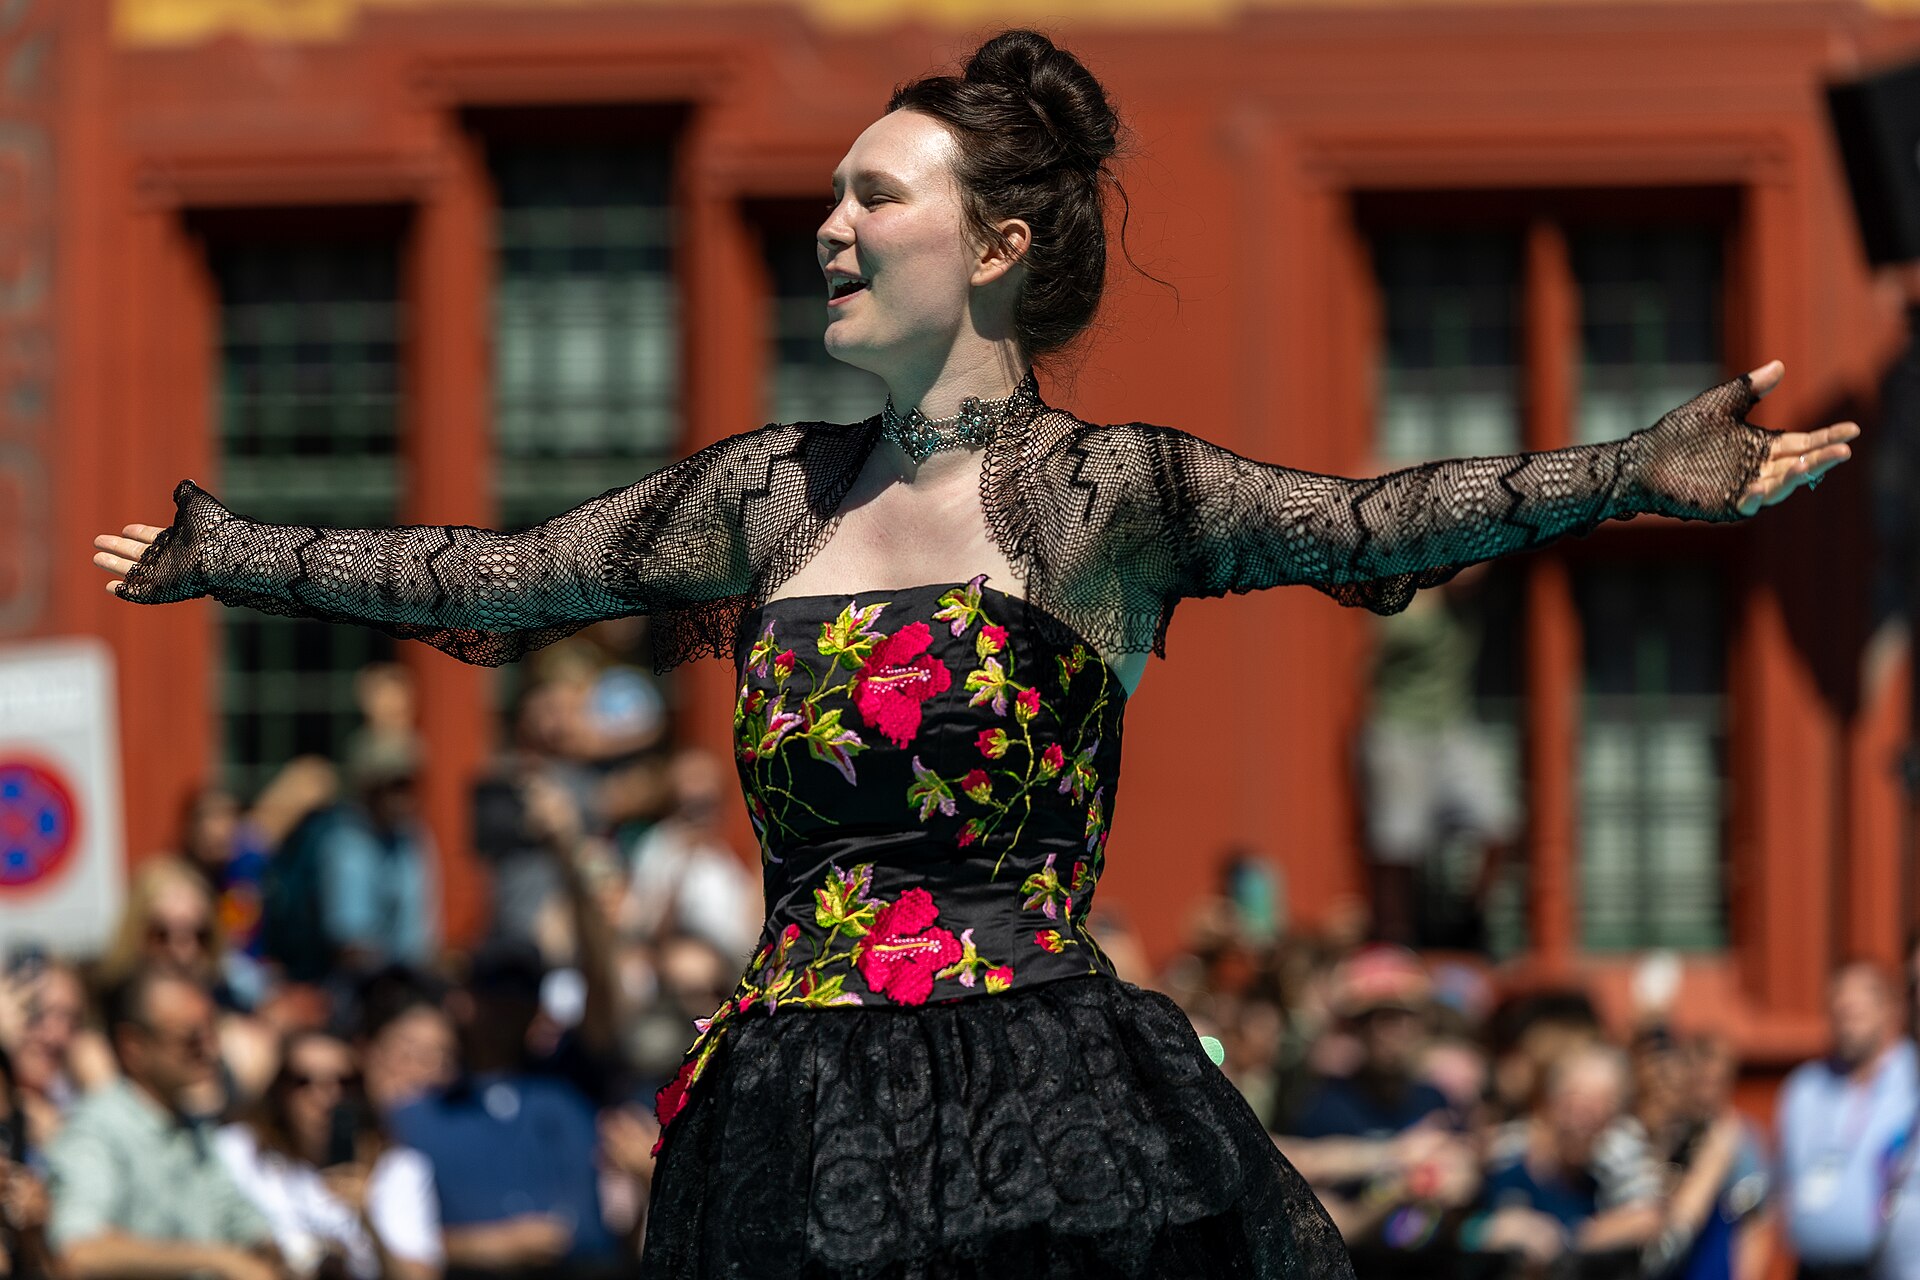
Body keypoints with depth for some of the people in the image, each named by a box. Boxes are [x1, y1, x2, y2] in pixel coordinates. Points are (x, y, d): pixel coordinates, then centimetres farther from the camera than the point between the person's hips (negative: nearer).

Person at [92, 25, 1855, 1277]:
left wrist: (1634, 473, -30)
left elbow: (1361, 523, -15)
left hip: (1047, 1116, -5)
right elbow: (496, 578, 23)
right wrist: (232, 555, 28)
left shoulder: (1099, 490, -2)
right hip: (795, 1116, 5)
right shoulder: (779, 492, 14)